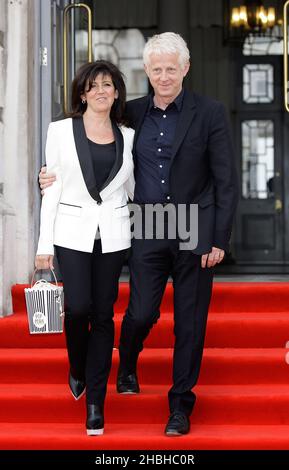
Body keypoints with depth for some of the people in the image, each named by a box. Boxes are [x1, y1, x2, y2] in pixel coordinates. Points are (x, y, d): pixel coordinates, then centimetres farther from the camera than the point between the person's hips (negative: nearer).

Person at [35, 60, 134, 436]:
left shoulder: (127, 136, 9)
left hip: (113, 235, 2)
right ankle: (77, 369, 20)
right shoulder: (61, 131, 2)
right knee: (78, 308, -13)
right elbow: (52, 189, 2)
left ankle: (95, 402, 10)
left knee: (103, 314, 2)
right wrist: (45, 244, -2)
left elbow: (133, 187, 14)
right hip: (72, 232, -2)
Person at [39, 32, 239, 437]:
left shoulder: (209, 113, -2)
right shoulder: (132, 113, 7)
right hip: (147, 231, 2)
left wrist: (220, 239, -8)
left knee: (190, 322, 4)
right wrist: (54, 176, 0)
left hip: (194, 232, -2)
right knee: (141, 312, 1)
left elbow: (227, 181, -3)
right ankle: (127, 366, 35)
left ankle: (181, 404, 19)